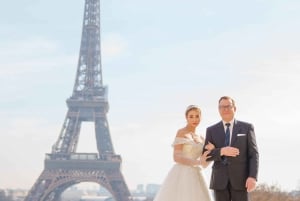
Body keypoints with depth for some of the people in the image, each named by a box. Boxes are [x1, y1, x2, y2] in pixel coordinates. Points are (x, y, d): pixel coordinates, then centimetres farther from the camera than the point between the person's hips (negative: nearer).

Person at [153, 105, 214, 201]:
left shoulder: (201, 139, 19)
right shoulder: (181, 132, -2)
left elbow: (204, 164, 13)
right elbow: (176, 157, -11)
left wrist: (211, 150, -5)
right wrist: (197, 162, -21)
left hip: (194, 177, 7)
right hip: (181, 176, -7)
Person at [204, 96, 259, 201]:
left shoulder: (247, 127, 3)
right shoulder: (211, 130, 7)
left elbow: (253, 154, -2)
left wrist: (253, 177, -16)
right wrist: (222, 151, -19)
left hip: (240, 179, -1)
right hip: (220, 180, 1)